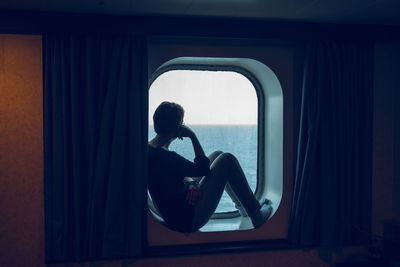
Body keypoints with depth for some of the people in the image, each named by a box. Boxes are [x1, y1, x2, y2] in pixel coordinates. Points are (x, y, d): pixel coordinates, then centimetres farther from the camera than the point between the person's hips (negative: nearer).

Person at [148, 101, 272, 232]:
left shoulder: (149, 149, 0)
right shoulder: (162, 155, -30)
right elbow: (203, 169, -18)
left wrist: (192, 183, -6)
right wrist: (193, 136, -14)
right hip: (189, 220, -10)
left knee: (218, 155, 17)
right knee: (227, 160, -7)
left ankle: (243, 205, 32)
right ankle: (256, 216, 6)